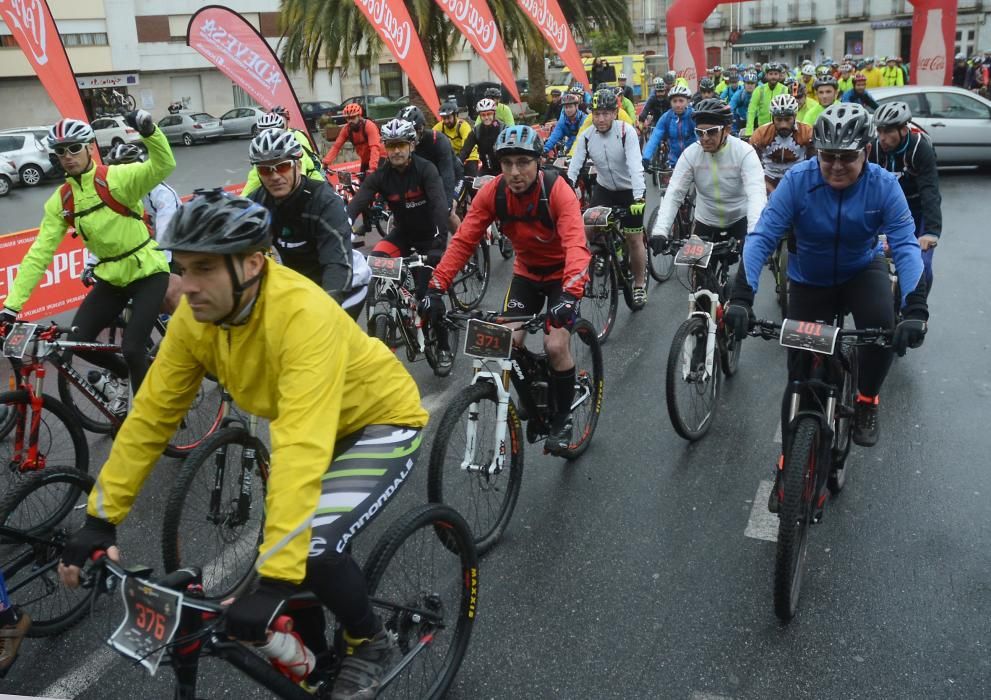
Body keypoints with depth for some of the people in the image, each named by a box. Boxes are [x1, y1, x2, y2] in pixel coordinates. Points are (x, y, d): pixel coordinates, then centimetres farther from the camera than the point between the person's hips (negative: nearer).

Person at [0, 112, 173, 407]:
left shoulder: (116, 178, -15)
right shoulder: (59, 201, -1)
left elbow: (163, 166, -32)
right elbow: (39, 253, -3)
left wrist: (148, 130, -51)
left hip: (148, 272, -6)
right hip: (111, 277, 6)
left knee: (132, 348, -14)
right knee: (78, 340, -1)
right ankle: (128, 375, 27)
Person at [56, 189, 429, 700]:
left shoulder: (303, 315, -38)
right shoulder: (194, 317, -16)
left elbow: (302, 449, -44)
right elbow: (150, 414, -8)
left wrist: (275, 580, -47)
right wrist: (101, 517, -10)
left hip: (381, 420, -6)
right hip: (309, 428, 7)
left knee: (313, 549, -24)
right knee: (281, 558, 2)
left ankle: (372, 644, 7)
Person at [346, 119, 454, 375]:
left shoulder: (426, 169, -20)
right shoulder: (380, 176, -11)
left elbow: (440, 204, -33)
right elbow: (356, 204, -21)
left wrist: (441, 239, -49)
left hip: (429, 236, -3)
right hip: (403, 233, 4)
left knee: (428, 293, -11)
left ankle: (444, 350, 6)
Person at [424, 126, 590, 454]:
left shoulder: (558, 191, -29)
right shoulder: (492, 193, -18)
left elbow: (576, 246, -42)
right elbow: (462, 241, -21)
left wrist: (569, 295, -58)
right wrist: (436, 288, -33)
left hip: (563, 273, -4)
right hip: (526, 271, 4)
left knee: (555, 346, -17)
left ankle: (562, 418, 7)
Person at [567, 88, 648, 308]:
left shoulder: (626, 132, -24)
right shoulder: (586, 137, -13)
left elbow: (635, 166, -34)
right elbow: (573, 169, -18)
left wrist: (638, 198, -46)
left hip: (629, 190, -3)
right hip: (604, 188, 3)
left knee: (634, 239, 1)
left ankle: (639, 285, 17)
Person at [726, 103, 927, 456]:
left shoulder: (884, 185, -23)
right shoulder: (797, 180, -26)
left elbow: (905, 245, -27)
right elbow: (761, 237, -31)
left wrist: (915, 309, -41)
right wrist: (741, 298, -43)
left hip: (862, 270, 0)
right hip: (808, 278, 0)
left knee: (884, 328, -26)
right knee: (800, 358, 2)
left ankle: (866, 401, 2)